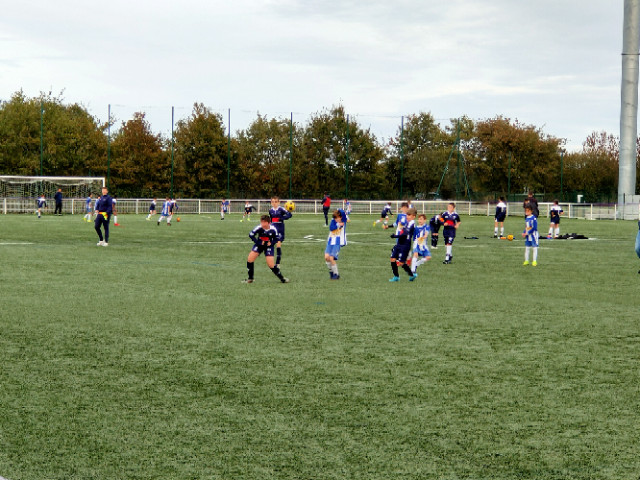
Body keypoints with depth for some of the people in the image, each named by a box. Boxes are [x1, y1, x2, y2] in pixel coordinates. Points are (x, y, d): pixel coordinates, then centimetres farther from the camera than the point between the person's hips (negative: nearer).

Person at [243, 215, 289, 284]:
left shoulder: (273, 229, -20)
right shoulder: (259, 228, -22)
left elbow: (276, 239, -4)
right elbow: (251, 235, -12)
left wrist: (271, 243, -21)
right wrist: (259, 242, -17)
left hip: (268, 246, -2)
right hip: (259, 244, 2)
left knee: (271, 264, -9)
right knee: (250, 259, -12)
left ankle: (282, 278, 10)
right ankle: (250, 279, 3)